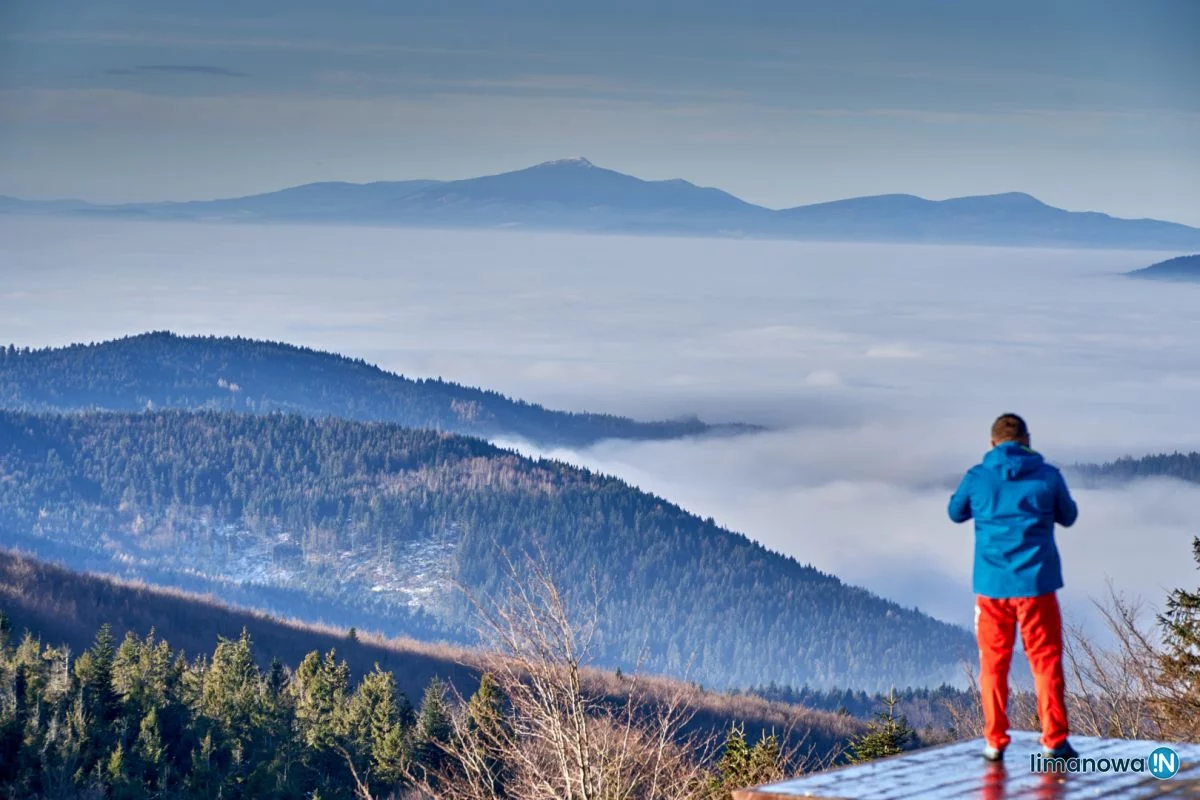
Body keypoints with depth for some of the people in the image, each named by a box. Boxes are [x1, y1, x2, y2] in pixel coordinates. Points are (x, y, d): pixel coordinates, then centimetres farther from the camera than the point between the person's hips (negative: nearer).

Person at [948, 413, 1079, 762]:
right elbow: (1068, 517, 12)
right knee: (1046, 660, 6)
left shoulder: (977, 477, -2)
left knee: (993, 662, 11)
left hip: (991, 585, 1)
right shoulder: (1048, 476, -4)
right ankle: (1054, 740, 3)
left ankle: (995, 741, 10)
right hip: (1036, 581, -1)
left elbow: (956, 512, 16)